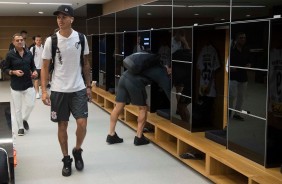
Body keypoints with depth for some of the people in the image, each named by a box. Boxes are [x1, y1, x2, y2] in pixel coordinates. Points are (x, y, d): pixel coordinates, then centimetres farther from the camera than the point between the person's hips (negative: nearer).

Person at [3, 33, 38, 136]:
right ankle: (20, 127, 22)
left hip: (28, 84, 3)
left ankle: (24, 119, 32)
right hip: (16, 86, -2)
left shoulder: (29, 53, 3)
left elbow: (33, 66, 13)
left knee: (30, 104, 2)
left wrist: (34, 72, -7)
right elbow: (5, 69, -3)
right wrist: (14, 72, -19)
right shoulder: (10, 54, -7)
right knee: (17, 108, 5)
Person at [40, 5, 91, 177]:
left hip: (78, 89, 1)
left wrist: (88, 86, 7)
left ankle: (77, 151, 21)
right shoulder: (51, 40, -5)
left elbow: (86, 64, 8)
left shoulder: (81, 38, 0)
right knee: (62, 125, 6)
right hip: (59, 90, -1)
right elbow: (45, 67, -1)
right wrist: (44, 90, -7)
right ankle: (66, 159, 23)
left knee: (82, 123, -7)